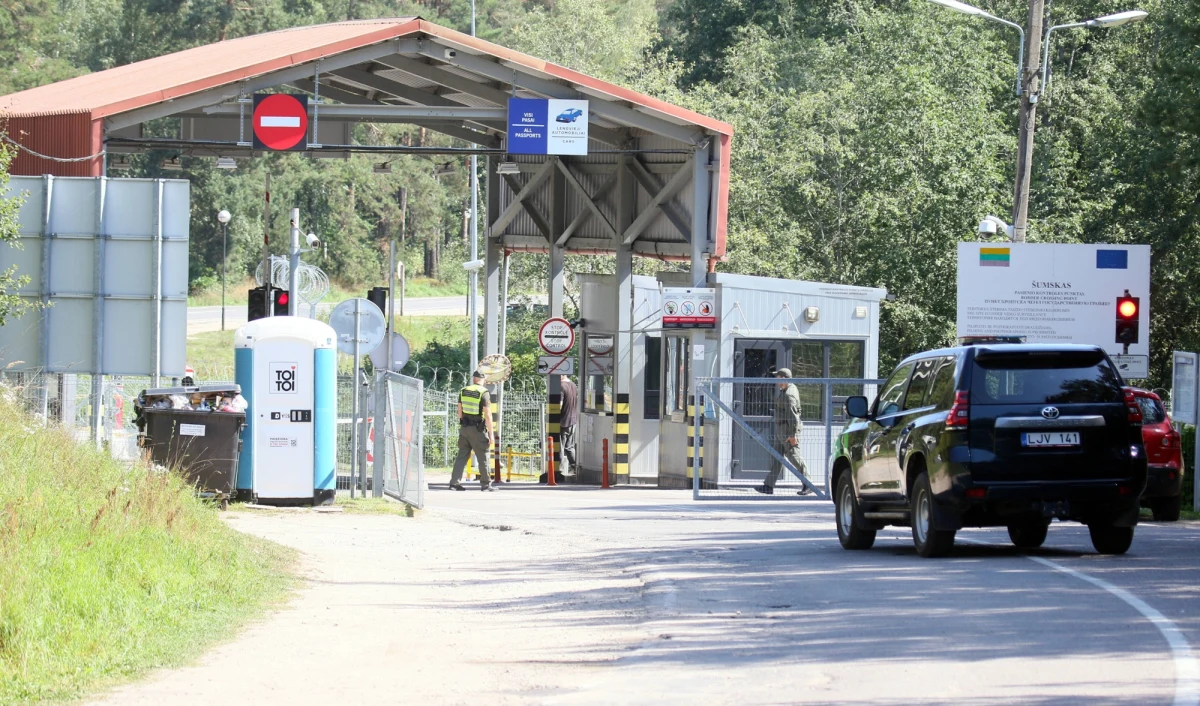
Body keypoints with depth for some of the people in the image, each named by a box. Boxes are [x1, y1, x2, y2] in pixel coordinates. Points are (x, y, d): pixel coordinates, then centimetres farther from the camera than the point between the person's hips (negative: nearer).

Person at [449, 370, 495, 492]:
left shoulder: (463, 391, 4)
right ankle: (485, 484, 7)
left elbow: (460, 411, 11)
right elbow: (488, 415, -15)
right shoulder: (483, 393, -12)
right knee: (483, 457, 4)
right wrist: (491, 434, -10)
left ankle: (455, 482, 1)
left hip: (465, 427, 5)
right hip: (478, 428, -5)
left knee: (462, 455, 8)